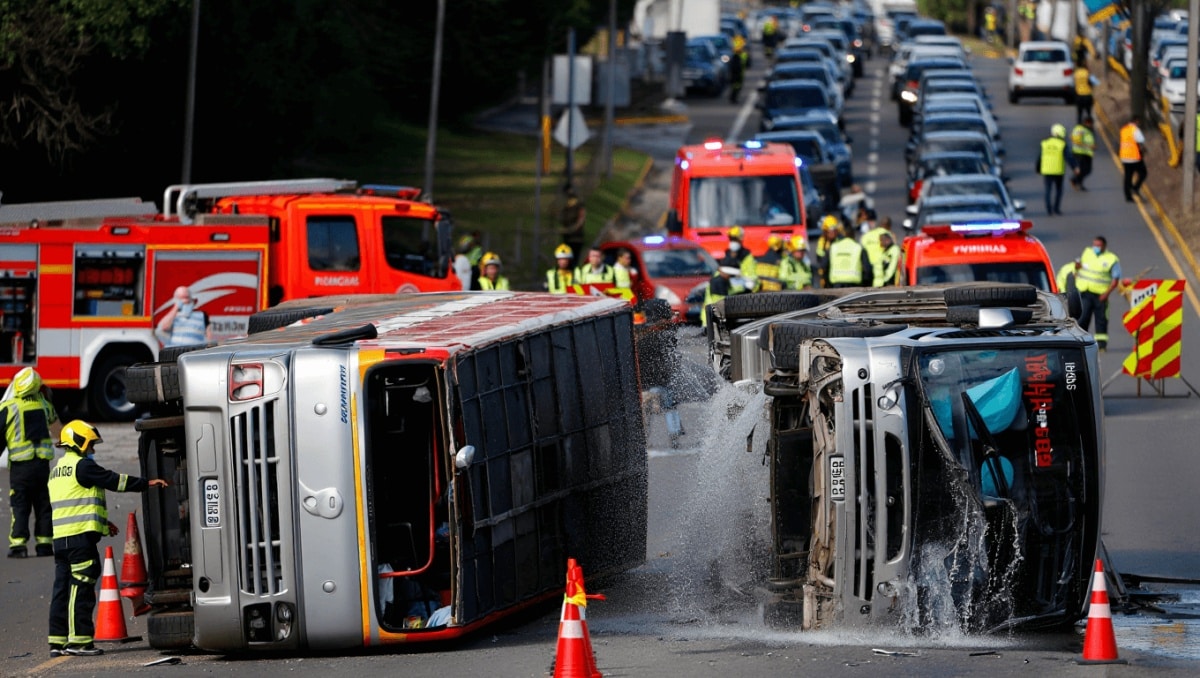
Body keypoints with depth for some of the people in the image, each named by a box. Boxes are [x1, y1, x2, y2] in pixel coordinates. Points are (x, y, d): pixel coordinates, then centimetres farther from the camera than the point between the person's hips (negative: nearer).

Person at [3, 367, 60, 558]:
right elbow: (56, 430, 25)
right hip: (43, 462, 4)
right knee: (43, 506, 11)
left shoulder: (8, 407, -10)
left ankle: (18, 544, -5)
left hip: (20, 464, -4)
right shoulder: (44, 404, 6)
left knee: (20, 507, 1)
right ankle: (44, 544, 11)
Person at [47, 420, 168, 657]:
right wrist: (147, 484, 0)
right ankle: (79, 640, -7)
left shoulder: (58, 471, 21)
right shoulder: (82, 466, -8)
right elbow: (113, 481, -8)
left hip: (60, 537, 9)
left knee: (63, 588, 9)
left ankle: (58, 640, 9)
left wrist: (102, 522, 26)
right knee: (81, 588, -7)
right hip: (80, 536, -9)